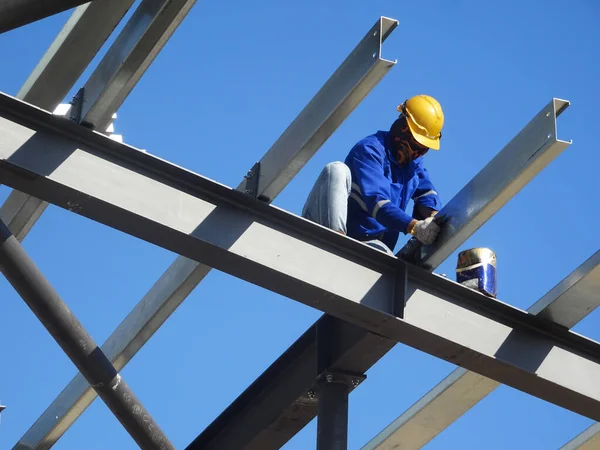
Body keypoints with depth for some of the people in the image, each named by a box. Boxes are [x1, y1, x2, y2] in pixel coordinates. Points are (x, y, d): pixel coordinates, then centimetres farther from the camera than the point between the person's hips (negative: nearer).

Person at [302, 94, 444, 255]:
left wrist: (433, 217, -20)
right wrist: (414, 227, -42)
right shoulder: (370, 149, -15)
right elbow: (376, 201, -28)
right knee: (337, 170, -31)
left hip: (368, 241, 5)